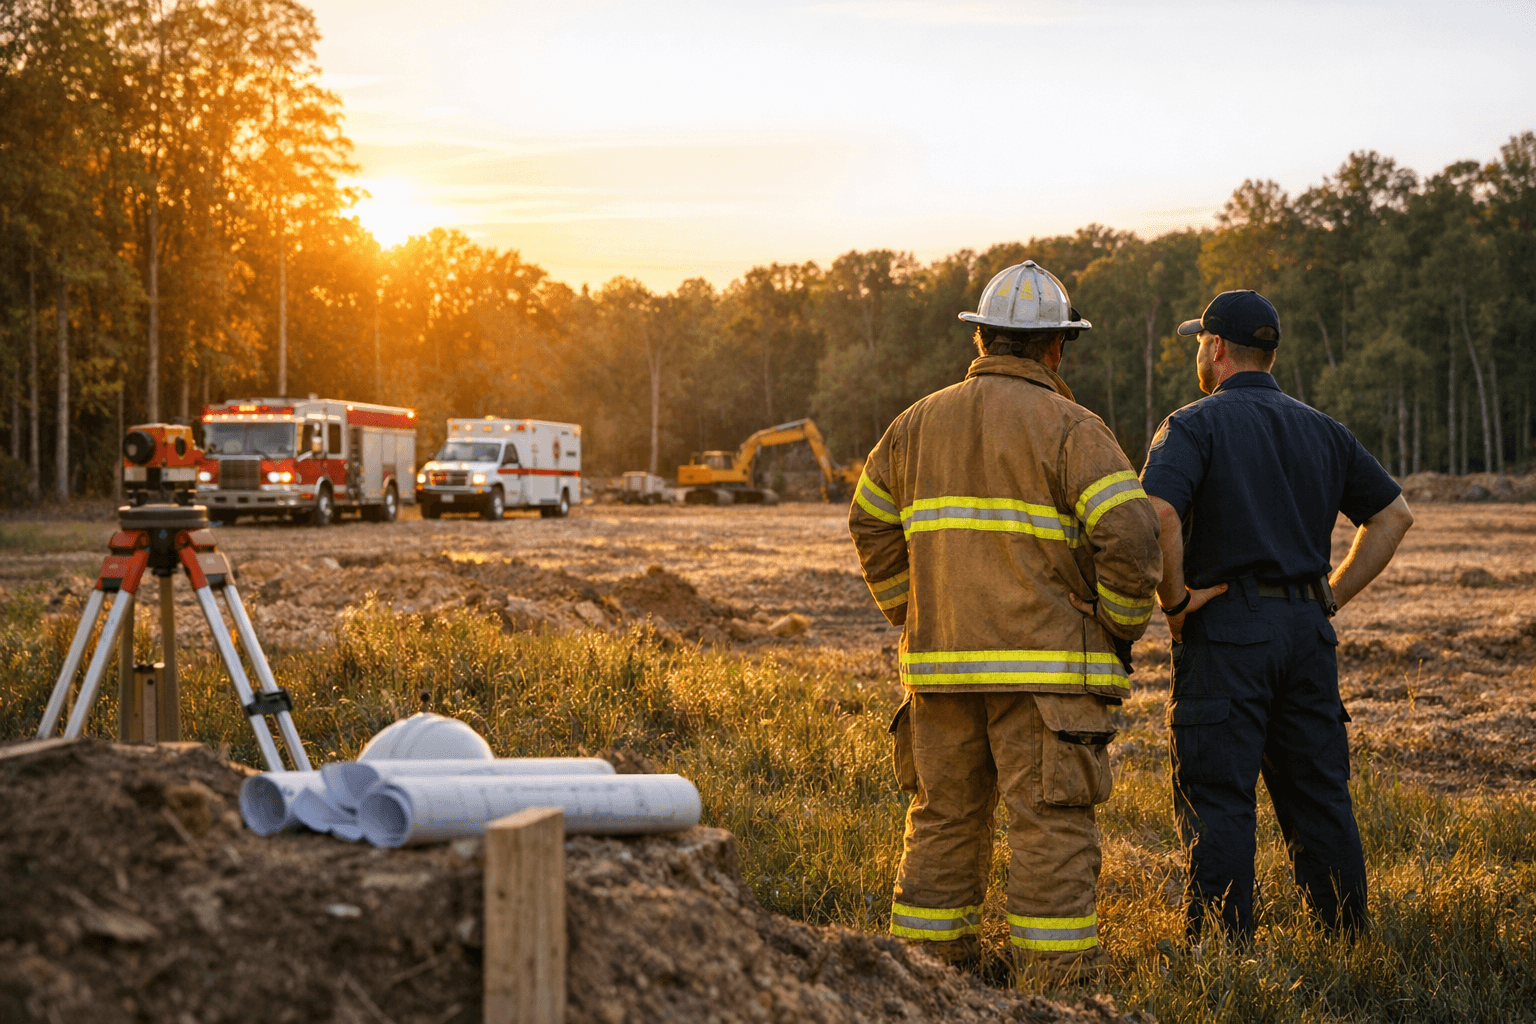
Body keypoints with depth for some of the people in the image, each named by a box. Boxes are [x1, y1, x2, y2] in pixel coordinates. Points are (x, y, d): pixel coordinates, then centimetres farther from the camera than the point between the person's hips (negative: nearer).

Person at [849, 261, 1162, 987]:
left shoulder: (920, 422, 10)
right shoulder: (1069, 428, -6)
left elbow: (872, 528, 18)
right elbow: (1129, 536, -15)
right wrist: (1121, 630, -1)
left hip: (941, 662, 5)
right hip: (1046, 668, -5)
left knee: (943, 822, 13)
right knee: (1051, 829, -2)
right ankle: (1055, 991, -2)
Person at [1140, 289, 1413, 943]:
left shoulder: (1195, 425, -5)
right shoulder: (1322, 431, 15)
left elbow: (1156, 513, -22)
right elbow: (1392, 515, 19)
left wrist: (1174, 600, -11)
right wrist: (1331, 596, 15)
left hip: (1227, 627, -6)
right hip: (1308, 631, 6)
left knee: (1217, 799, -2)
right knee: (1318, 793, 12)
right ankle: (1347, 943, 15)